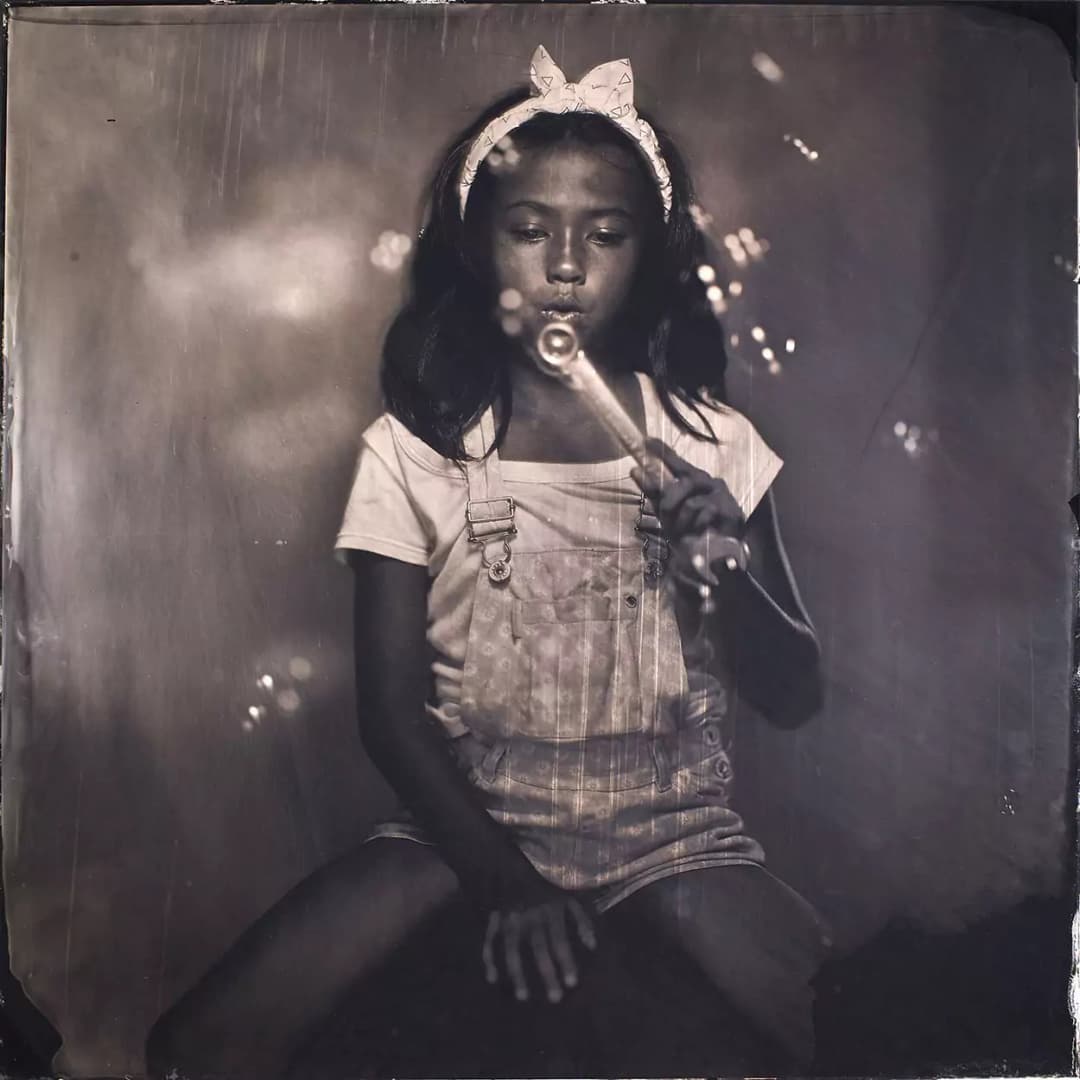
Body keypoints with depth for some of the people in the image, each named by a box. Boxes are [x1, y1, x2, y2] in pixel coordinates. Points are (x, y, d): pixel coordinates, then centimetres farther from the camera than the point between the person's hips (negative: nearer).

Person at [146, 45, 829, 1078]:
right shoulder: (413, 451, 0)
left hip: (671, 829, 1)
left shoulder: (711, 445, 2)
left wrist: (730, 564, -17)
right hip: (465, 816, 0)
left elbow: (793, 700, 2)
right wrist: (501, 879, -14)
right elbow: (391, 708, -2)